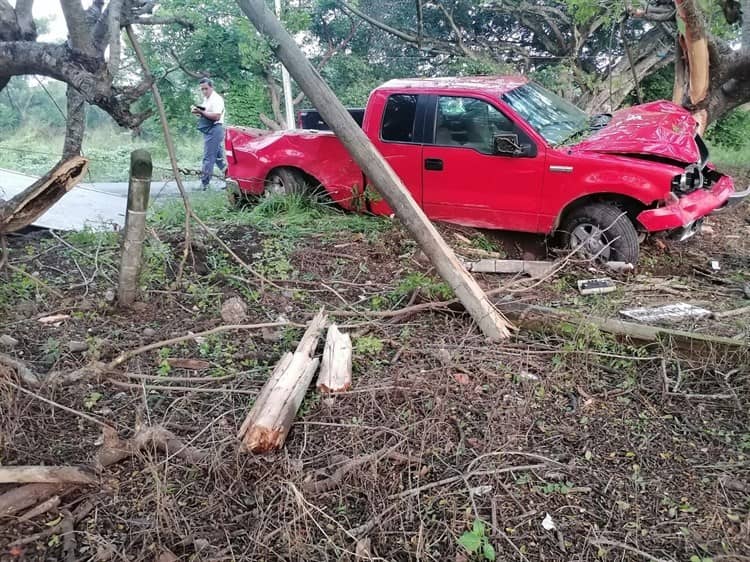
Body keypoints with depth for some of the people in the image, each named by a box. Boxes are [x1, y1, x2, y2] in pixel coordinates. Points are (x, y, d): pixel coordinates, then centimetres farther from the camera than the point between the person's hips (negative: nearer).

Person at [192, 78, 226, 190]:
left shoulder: (216, 99, -11)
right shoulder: (206, 99, 19)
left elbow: (216, 116, -21)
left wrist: (202, 112, -20)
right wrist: (198, 112, 5)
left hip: (214, 129, -10)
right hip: (209, 130, 10)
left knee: (208, 157, -7)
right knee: (219, 157, 11)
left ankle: (204, 183, -3)